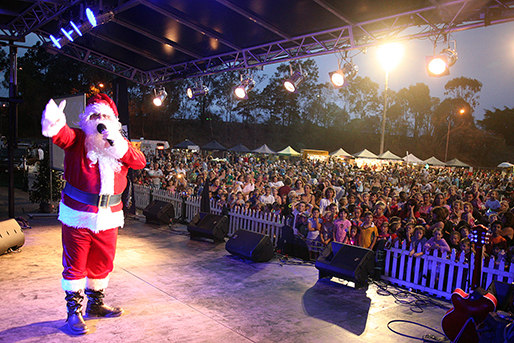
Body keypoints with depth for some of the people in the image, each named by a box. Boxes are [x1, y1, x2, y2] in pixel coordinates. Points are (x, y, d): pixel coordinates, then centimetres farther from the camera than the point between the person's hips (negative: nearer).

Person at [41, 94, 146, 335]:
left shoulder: (120, 145, 8)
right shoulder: (78, 139, -4)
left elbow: (140, 163, -9)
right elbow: (65, 136, -29)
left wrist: (117, 143, -21)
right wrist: (55, 126, -53)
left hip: (108, 217, 4)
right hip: (77, 215, -4)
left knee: (102, 264, 17)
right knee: (75, 265, 5)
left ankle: (95, 305, 37)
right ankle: (74, 311, 22)